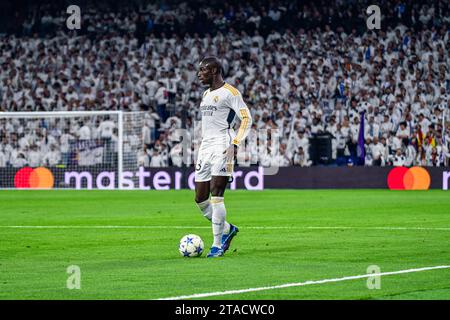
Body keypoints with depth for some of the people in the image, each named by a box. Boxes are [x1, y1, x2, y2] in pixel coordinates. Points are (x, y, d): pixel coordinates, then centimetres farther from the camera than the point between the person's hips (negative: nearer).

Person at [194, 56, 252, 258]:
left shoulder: (229, 92, -6)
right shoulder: (206, 94, 21)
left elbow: (246, 119, -11)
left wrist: (235, 143, -20)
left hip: (222, 148, -9)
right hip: (205, 148, 9)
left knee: (216, 195, -13)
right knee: (200, 199, 5)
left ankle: (217, 245, -8)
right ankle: (227, 229, 23)